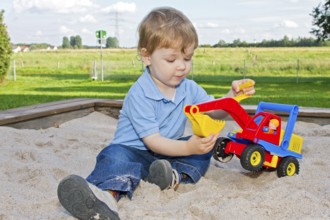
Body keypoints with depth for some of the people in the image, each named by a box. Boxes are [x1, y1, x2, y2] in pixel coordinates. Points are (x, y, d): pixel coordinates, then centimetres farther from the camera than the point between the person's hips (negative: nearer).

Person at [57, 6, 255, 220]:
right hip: (134, 151, -6)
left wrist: (232, 96, -18)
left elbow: (215, 112, 5)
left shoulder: (189, 88, 3)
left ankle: (176, 176, -37)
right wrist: (187, 148, -39)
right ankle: (106, 193, -68)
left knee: (205, 147, -11)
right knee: (116, 156, -36)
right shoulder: (139, 94, -19)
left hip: (169, 151, 6)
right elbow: (152, 141, -23)